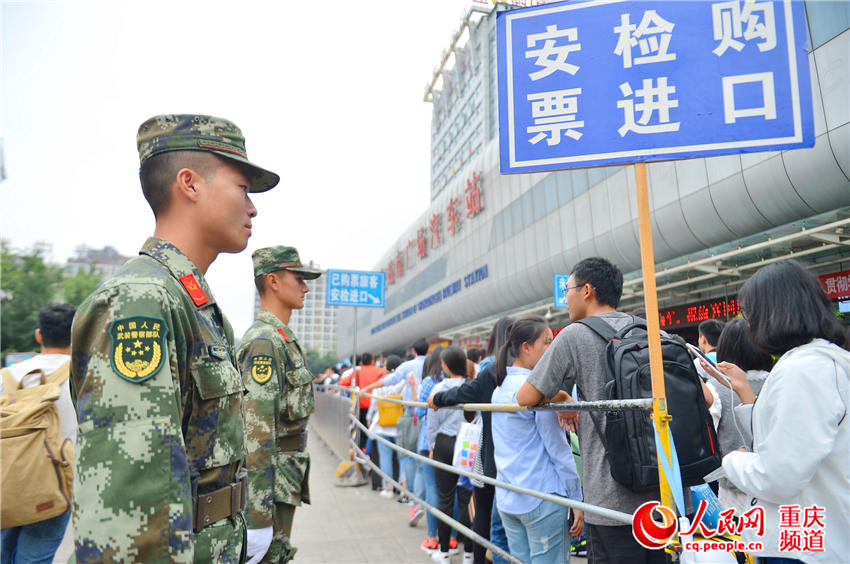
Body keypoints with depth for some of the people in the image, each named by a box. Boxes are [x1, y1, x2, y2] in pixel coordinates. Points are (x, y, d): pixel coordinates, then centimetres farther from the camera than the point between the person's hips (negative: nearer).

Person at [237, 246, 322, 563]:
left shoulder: (282, 338, 14)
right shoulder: (264, 340, -18)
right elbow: (256, 431, -25)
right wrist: (258, 516, -26)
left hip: (283, 481, 10)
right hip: (268, 487, -10)